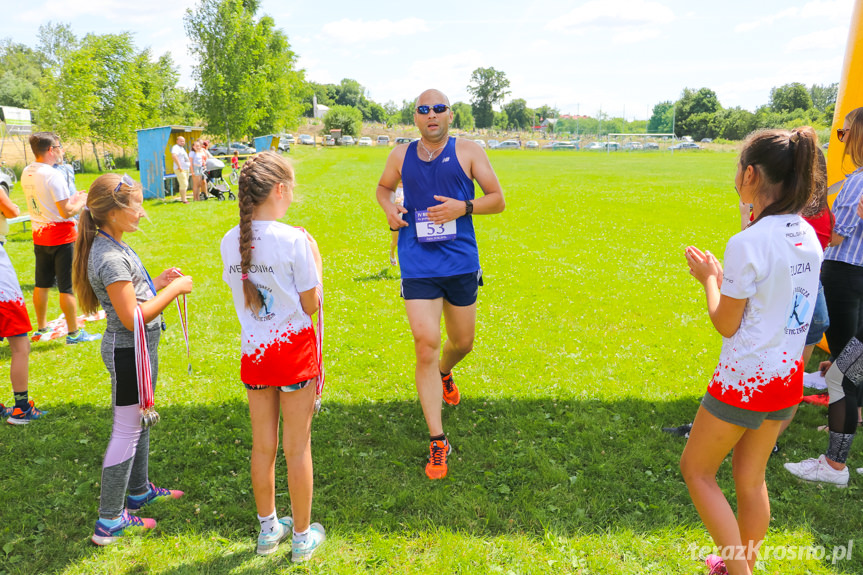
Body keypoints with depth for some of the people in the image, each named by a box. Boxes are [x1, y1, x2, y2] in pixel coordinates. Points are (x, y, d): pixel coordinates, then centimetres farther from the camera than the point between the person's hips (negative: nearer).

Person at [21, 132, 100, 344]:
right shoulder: (54, 175, -19)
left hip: (40, 235, 8)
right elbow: (66, 212, -20)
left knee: (41, 284, 17)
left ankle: (41, 328, 30)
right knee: (68, 287, -1)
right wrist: (81, 202, -2)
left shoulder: (26, 173, 7)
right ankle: (74, 333, 6)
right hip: (61, 236, -8)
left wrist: (71, 198, 15)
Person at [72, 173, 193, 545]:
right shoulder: (110, 257, -23)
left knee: (139, 422, 22)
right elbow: (132, 318, -25)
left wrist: (158, 282, 6)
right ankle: (109, 522, 14)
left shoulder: (112, 248, 8)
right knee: (126, 432, 1)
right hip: (129, 351, -10)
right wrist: (173, 290, -18)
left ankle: (140, 491, 40)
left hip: (138, 348, 10)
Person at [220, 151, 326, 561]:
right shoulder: (295, 240, -18)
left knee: (263, 446, 19)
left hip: (253, 353, 5)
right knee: (297, 448, 10)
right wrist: (315, 263, 1)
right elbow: (310, 306, -13)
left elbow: (238, 291, 8)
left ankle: (268, 528, 36)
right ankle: (302, 536, 26)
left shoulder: (230, 242, -2)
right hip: (293, 350, -4)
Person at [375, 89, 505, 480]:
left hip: (461, 263, 1)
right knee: (425, 344, -11)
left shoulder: (468, 152, 2)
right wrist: (389, 208, 2)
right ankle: (437, 441, 0)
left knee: (462, 343, 15)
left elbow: (498, 200, 3)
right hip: (417, 265, -1)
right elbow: (384, 186, 26)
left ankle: (444, 374, 55)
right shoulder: (401, 156, 7)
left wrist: (463, 207, -16)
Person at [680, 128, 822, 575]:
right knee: (750, 478, 21)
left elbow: (726, 323, -14)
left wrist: (708, 278, 1)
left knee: (696, 470, 12)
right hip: (788, 376, 8)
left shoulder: (747, 243, -22)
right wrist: (725, 275, 13)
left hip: (744, 379, -8)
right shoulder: (808, 236, 2)